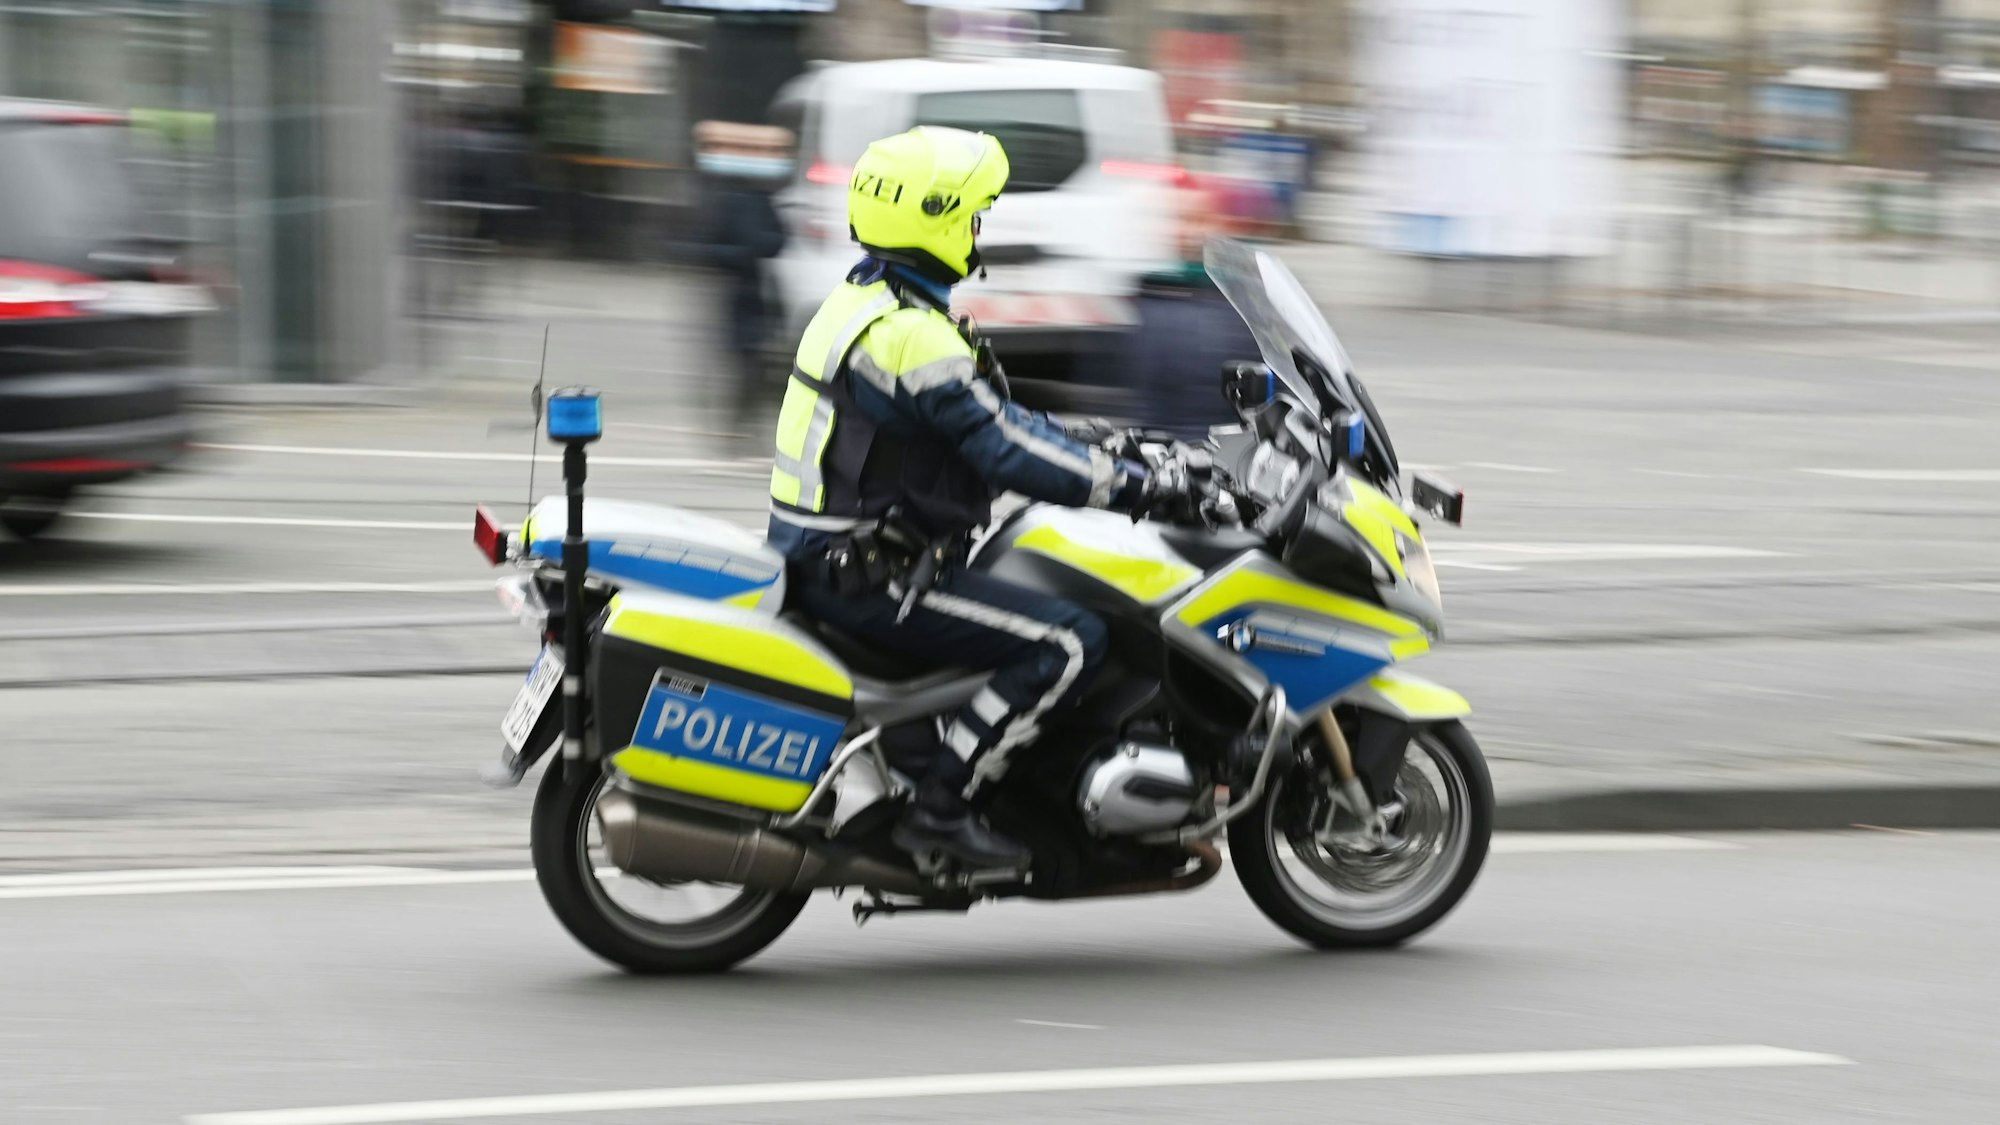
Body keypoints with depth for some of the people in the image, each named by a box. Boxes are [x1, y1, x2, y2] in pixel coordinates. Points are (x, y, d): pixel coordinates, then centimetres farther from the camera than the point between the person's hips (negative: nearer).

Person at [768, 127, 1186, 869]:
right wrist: (1133, 486, -16)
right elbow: (1005, 452, -23)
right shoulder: (911, 334, -21)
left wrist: (1104, 451, 17)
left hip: (824, 552, 11)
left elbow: (987, 415, 20)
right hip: (863, 576, -11)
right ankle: (941, 808, -15)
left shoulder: (864, 301, 13)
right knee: (1067, 644, -16)